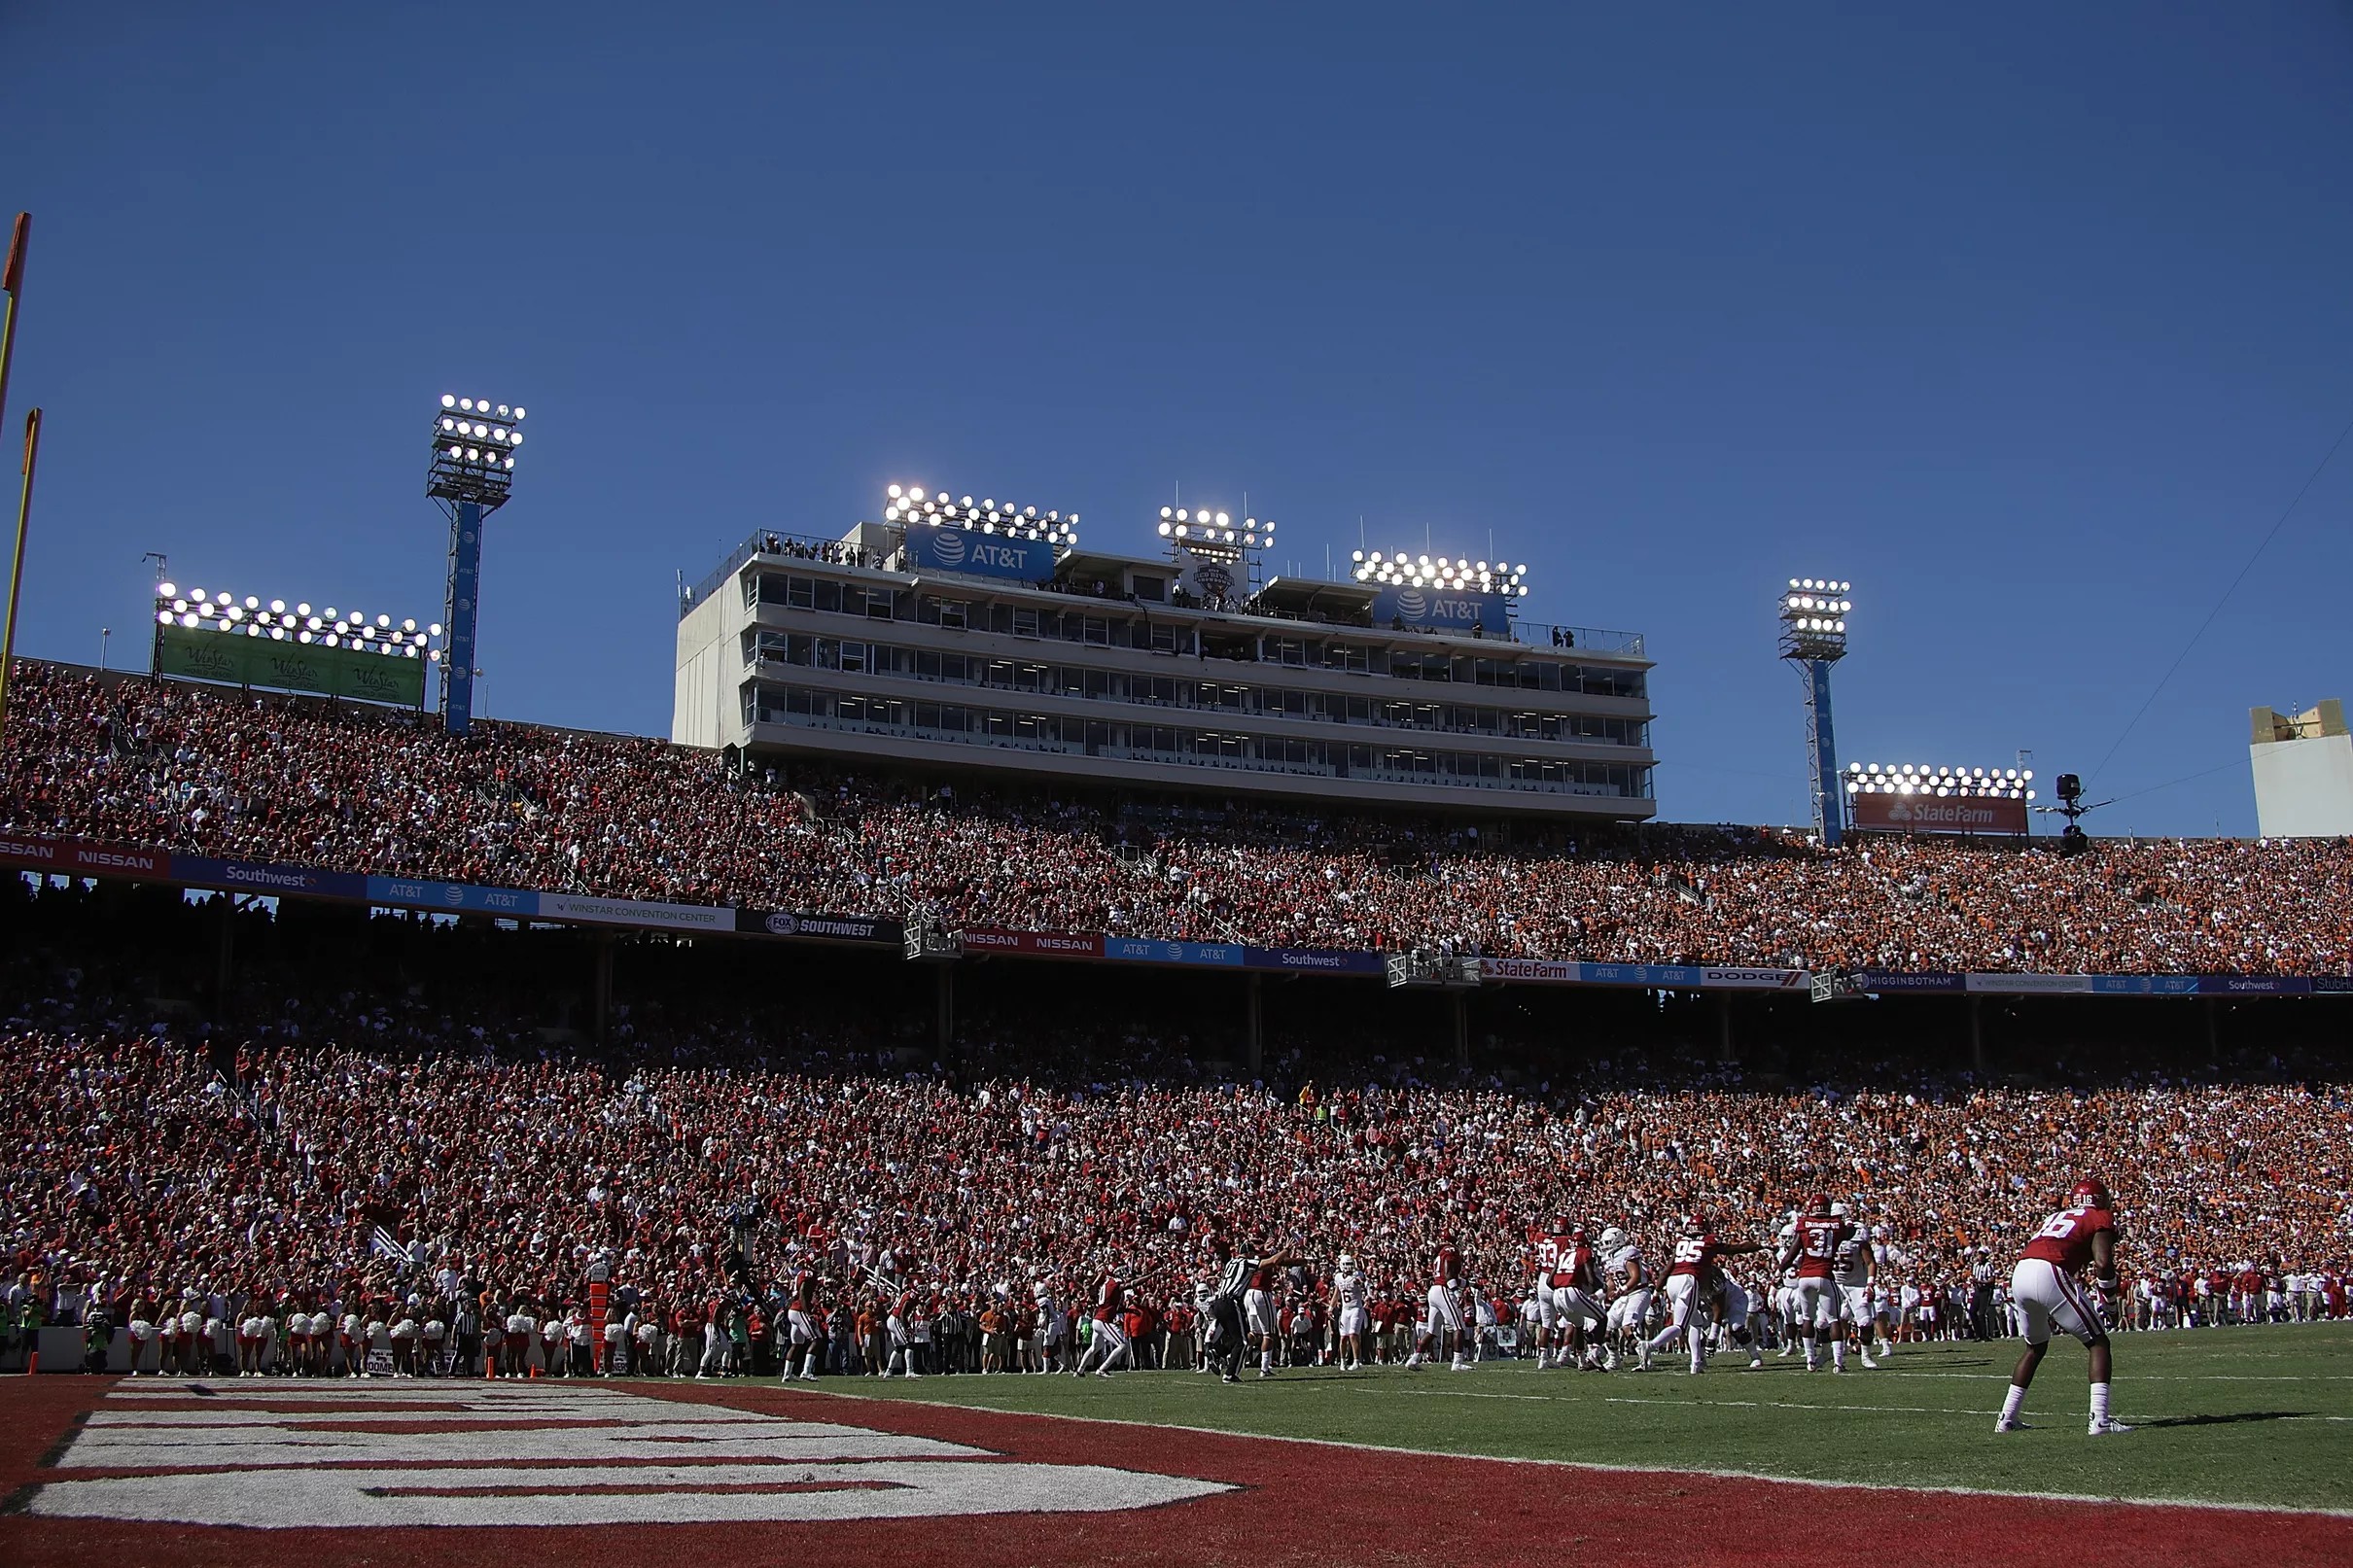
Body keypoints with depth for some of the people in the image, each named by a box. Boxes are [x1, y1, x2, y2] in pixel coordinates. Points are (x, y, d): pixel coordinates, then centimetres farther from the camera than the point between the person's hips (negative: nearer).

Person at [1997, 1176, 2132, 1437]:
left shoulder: (2056, 1217, 33)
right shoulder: (2102, 1218, 14)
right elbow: (2103, 1262, -4)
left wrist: (2051, 1312, 37)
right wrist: (2109, 1291, 14)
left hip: (2019, 1273, 7)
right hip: (2050, 1275, -7)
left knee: (2036, 1347, 27)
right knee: (2098, 1343, 7)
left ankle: (2006, 1418, 27)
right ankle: (2100, 1419, -5)